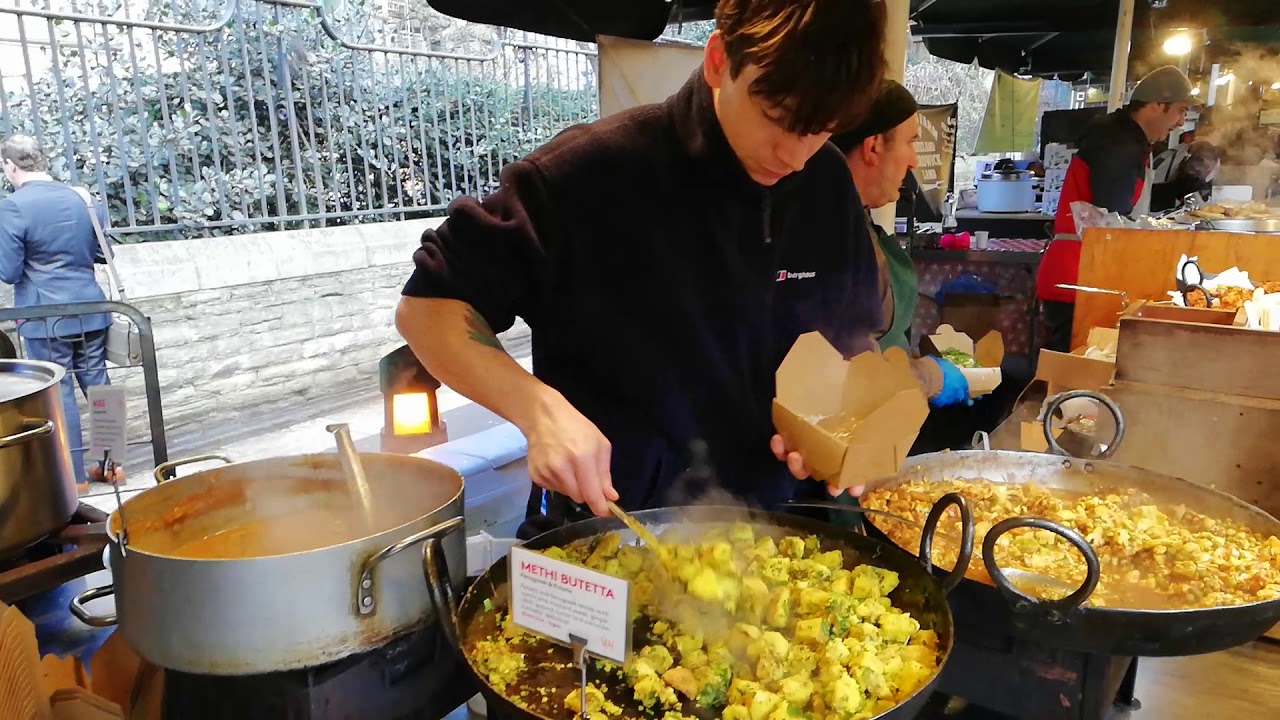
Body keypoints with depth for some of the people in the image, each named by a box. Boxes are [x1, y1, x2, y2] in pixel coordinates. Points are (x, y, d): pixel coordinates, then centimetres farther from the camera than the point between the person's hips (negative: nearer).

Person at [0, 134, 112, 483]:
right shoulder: (83, 198, 5)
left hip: (46, 319, -5)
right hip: (90, 311, 5)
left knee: (58, 394, 4)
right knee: (99, 385, 11)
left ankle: (74, 474, 10)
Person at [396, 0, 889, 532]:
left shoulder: (828, 187, 0)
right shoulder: (596, 171, -15)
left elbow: (854, 341, 14)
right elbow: (427, 308, -10)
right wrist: (539, 408, -24)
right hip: (606, 533, -3)